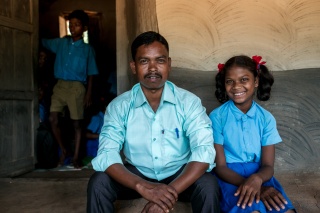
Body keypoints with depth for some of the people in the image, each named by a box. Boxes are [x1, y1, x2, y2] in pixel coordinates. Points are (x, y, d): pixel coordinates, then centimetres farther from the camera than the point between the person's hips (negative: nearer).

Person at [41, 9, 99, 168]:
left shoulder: (87, 49, 4)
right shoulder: (61, 43, 12)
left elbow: (90, 74, 3)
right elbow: (43, 42, 19)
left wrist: (89, 94, -4)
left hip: (77, 87, -3)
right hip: (60, 85, 3)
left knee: (76, 123, 2)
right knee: (52, 119, -7)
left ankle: (76, 157, 11)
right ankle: (63, 150, 14)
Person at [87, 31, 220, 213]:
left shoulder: (189, 102, -12)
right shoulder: (119, 106, -9)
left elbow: (204, 150, -23)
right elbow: (106, 155, -19)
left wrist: (171, 190, -38)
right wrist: (143, 186, -36)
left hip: (179, 174, -1)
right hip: (137, 174, 1)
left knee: (208, 185, -29)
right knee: (99, 182, -23)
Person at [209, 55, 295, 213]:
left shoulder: (266, 118, 1)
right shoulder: (217, 116, -7)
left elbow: (268, 166, -1)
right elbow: (220, 166, -9)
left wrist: (256, 179, -27)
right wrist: (256, 187, -23)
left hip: (259, 175, 3)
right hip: (230, 176, -3)